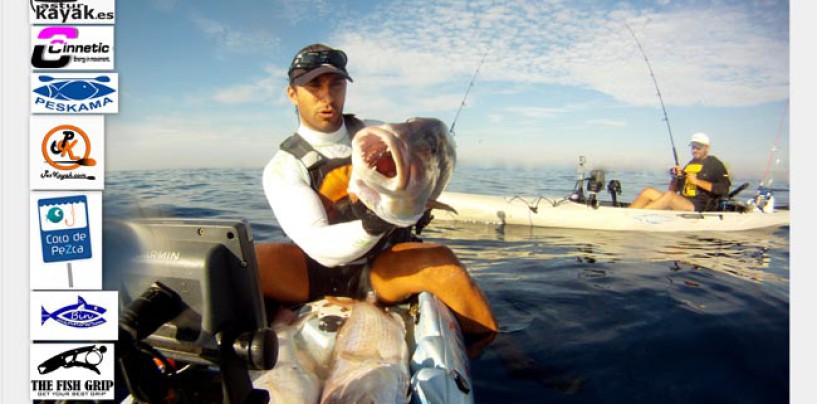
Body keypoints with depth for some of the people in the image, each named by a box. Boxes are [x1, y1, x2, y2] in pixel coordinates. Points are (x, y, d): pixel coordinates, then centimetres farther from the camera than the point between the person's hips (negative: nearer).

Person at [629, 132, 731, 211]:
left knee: (669, 195, -35)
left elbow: (724, 189, -8)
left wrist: (698, 181, -12)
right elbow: (673, 190, 24)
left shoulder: (714, 164, 6)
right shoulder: (689, 164, 24)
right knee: (649, 191, -13)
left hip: (699, 208, -7)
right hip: (681, 204, 7)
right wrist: (676, 177, 4)